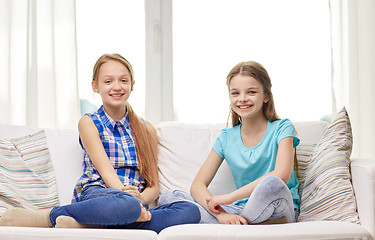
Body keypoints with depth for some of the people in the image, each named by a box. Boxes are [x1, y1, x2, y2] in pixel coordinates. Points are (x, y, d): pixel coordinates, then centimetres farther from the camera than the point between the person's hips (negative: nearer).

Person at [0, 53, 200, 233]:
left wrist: (140, 199, -11)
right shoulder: (89, 123, 9)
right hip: (95, 194, -4)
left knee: (191, 211, -27)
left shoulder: (146, 129, 18)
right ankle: (45, 217, -25)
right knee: (128, 205, -41)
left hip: (138, 204, 5)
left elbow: (153, 187, 12)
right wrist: (126, 195, -25)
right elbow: (106, 171, -5)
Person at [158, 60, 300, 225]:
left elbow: (281, 175, -21)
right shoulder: (226, 138, 9)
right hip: (241, 209, 4)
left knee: (272, 184, -41)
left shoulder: (282, 128, -2)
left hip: (280, 208, -4)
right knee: (168, 197, -11)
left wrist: (229, 197, -23)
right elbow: (197, 185, 0)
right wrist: (220, 213, -22)